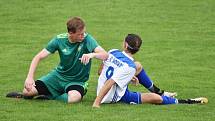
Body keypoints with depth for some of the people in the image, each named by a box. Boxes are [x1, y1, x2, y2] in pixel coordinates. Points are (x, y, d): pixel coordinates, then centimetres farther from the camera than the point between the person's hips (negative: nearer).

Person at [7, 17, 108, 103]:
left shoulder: (86, 39, -18)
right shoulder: (60, 39, -11)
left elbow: (105, 55, -28)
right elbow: (39, 57, -7)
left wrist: (92, 54, -51)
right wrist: (30, 77, -21)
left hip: (77, 81, -2)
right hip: (59, 76, 2)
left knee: (75, 98, -38)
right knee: (28, 91, -18)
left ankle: (50, 97, -9)